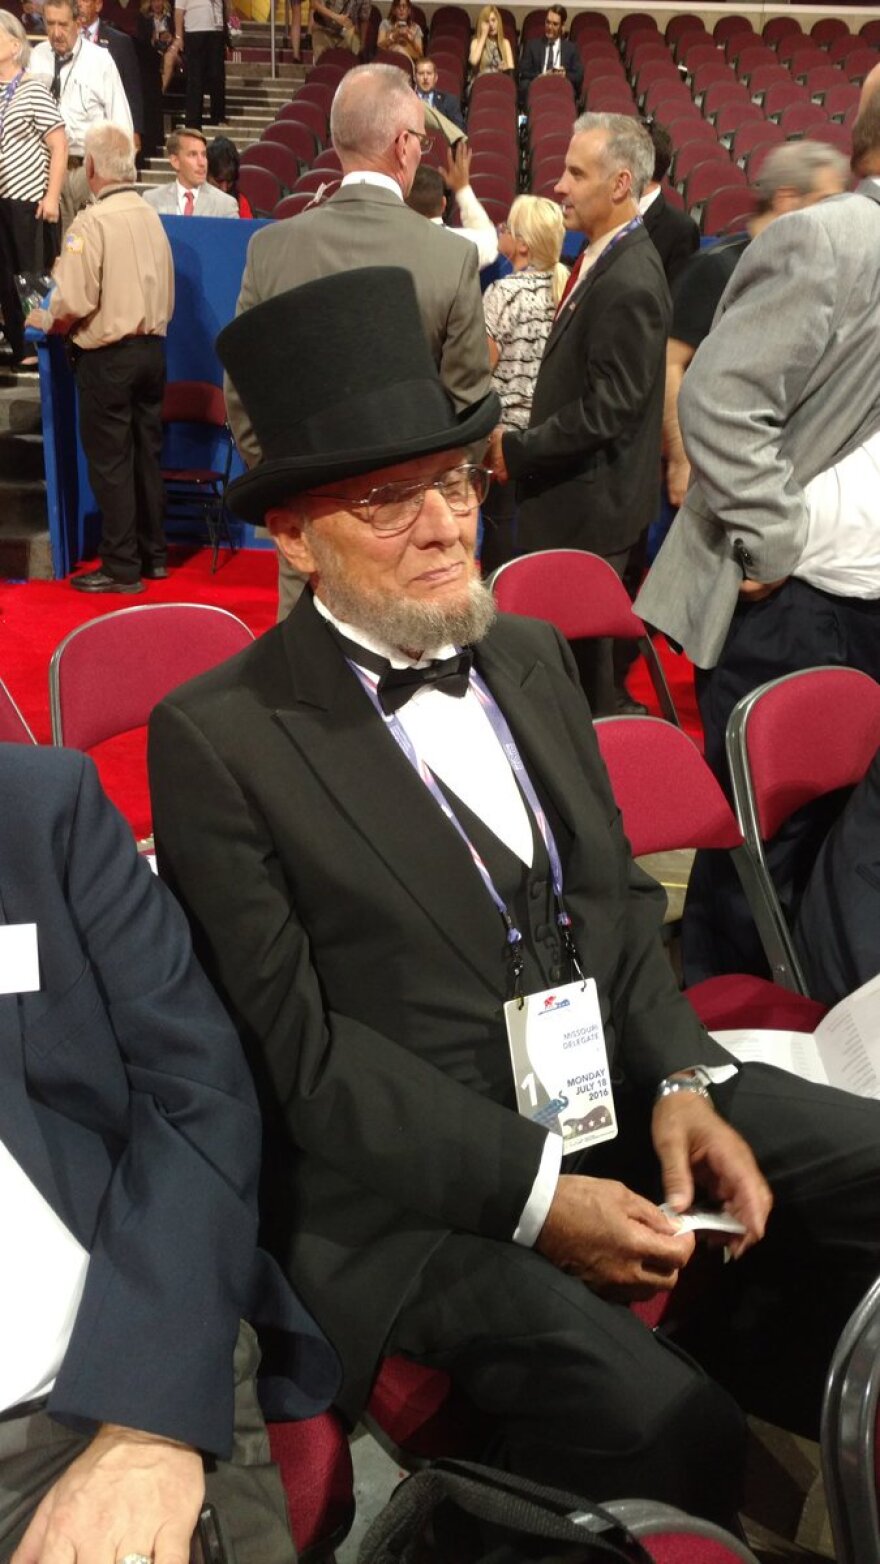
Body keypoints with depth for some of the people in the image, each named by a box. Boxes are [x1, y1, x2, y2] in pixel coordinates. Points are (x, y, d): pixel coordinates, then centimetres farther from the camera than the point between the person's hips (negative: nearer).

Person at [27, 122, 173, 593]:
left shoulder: (91, 222, -15)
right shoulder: (150, 216, 5)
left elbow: (74, 303, -19)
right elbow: (162, 290, 10)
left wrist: (43, 320, -1)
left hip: (107, 356, -7)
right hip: (152, 346, 7)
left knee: (110, 461, 1)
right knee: (147, 453, 14)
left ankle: (121, 567, 5)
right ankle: (154, 555, 23)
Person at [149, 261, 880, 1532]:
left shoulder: (529, 656, 11)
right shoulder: (216, 736, -10)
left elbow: (618, 902, 12)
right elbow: (296, 1045, -11)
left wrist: (682, 1079, -5)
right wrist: (533, 1195, -17)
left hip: (618, 1093, 7)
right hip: (411, 1182, -6)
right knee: (664, 1433, -25)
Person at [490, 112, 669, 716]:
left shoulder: (629, 283, -22)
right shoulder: (608, 258, 9)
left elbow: (607, 411, -24)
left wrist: (516, 450, -16)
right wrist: (523, 442, 8)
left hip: (591, 507, -9)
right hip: (578, 492, 10)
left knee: (575, 644, 1)